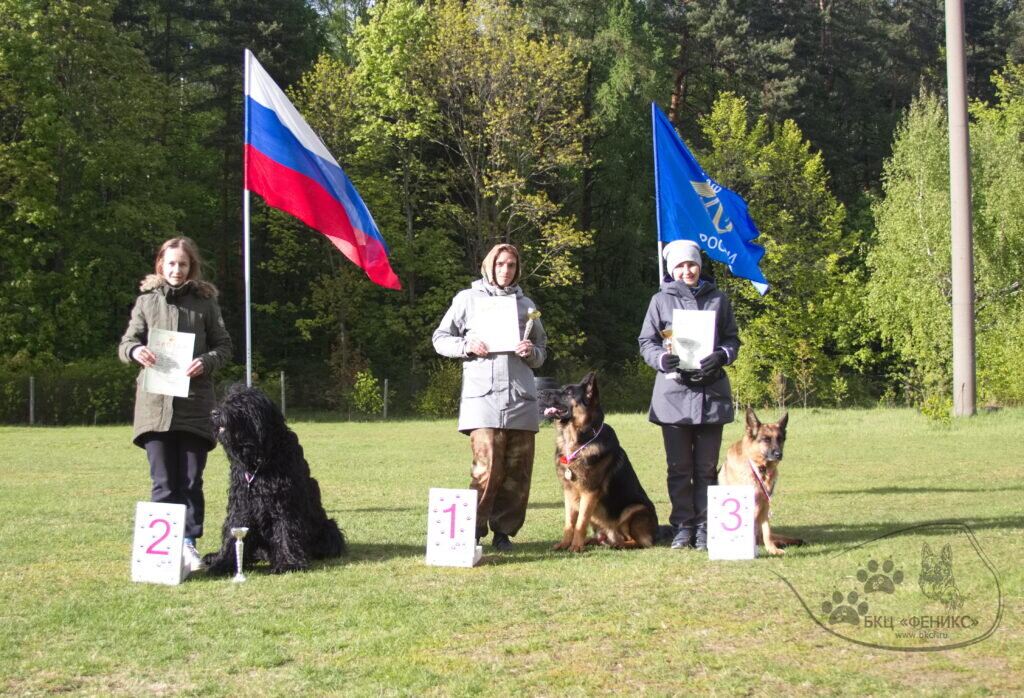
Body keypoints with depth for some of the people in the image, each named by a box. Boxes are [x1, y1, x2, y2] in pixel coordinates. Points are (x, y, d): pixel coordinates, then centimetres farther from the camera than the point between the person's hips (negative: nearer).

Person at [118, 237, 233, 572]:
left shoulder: (205, 302, 9)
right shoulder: (146, 301, 11)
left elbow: (224, 346, 10)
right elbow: (125, 344, 10)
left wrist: (206, 361, -11)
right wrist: (135, 350, -13)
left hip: (195, 403, 0)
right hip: (155, 403, 0)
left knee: (191, 480, 1)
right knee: (163, 481, -1)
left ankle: (189, 542, 8)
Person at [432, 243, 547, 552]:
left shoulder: (526, 304, 19)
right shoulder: (468, 299, 11)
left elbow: (542, 350, 23)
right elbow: (440, 338, 12)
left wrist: (532, 353, 0)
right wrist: (467, 346, -7)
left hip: (522, 397, 4)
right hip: (483, 395, -4)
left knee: (518, 470, 2)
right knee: (487, 468, -13)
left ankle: (504, 531, 11)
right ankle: (473, 530, -2)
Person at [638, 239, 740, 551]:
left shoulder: (718, 300, 11)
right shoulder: (661, 300, 7)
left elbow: (733, 339, 11)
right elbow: (646, 342, 6)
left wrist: (722, 355, -11)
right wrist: (662, 359, -14)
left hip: (711, 391, 1)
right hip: (673, 390, -1)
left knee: (706, 466, 2)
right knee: (679, 467, 2)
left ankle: (704, 528, 8)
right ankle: (683, 527, 10)